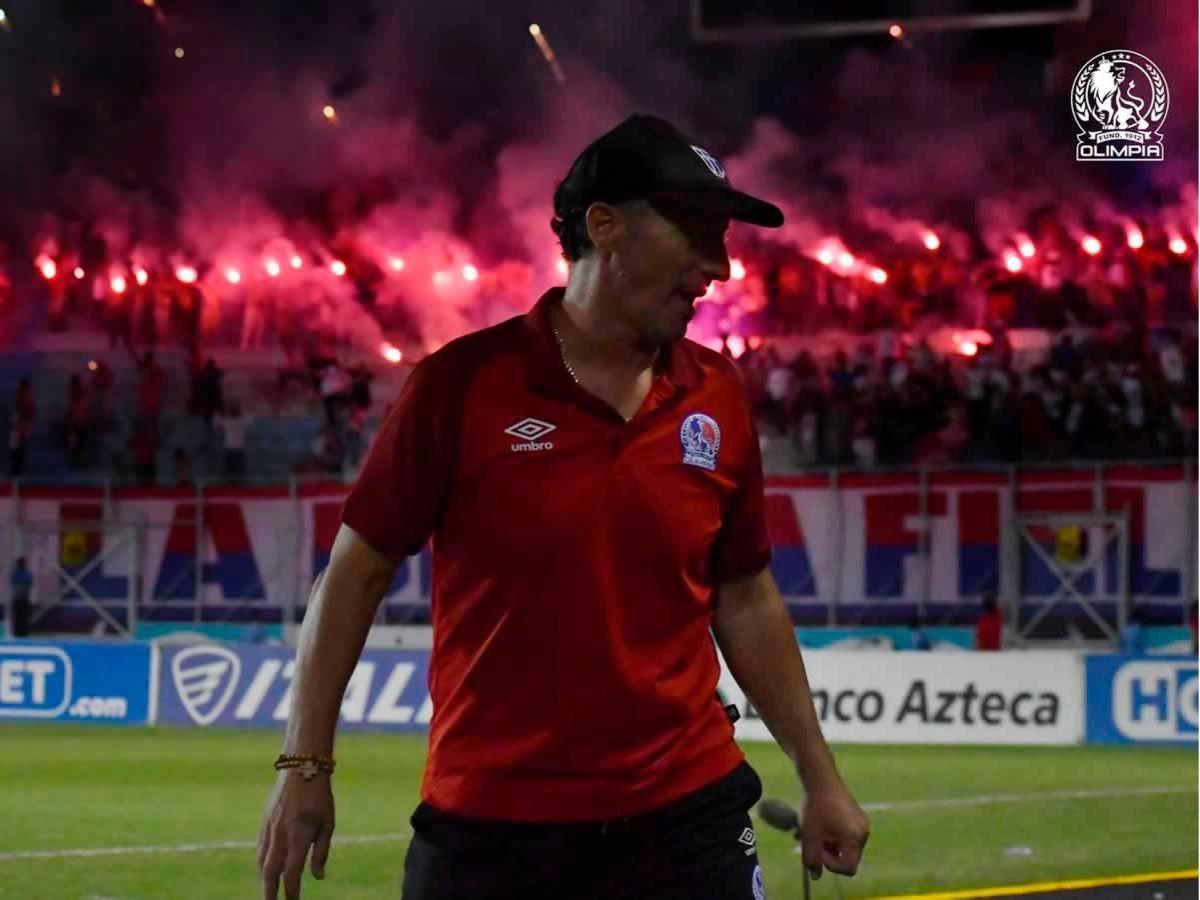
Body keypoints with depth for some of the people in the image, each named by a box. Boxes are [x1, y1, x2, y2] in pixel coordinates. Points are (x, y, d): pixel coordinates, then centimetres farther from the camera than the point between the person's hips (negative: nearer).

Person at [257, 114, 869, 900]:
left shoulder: (718, 399, 4)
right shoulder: (463, 384, -7)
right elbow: (358, 574, -1)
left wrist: (820, 778, 14)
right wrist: (306, 765, -3)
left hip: (686, 819, 3)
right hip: (486, 827, -3)